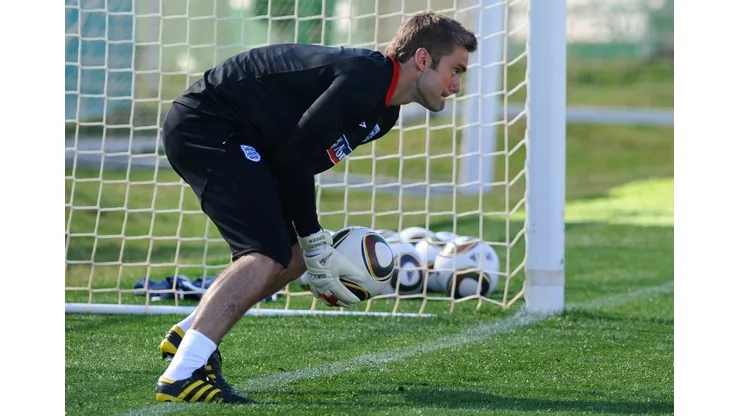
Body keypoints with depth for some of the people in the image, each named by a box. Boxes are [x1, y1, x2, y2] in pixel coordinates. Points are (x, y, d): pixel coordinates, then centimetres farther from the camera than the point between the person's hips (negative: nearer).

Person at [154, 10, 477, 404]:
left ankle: (188, 335, 19)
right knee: (269, 252, -22)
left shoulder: (383, 113, 11)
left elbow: (302, 159, 13)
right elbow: (296, 157, -23)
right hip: (204, 128, -11)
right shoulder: (365, 77, -22)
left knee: (293, 254, 11)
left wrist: (315, 245, 3)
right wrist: (315, 243, -14)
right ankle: (183, 374, -31)